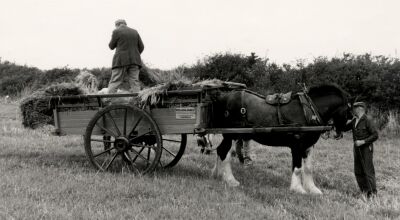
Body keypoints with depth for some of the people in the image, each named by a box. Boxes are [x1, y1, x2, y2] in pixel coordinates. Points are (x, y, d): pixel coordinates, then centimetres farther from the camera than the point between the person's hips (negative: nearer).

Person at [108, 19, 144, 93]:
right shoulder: (135, 32, 13)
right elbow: (141, 47, 11)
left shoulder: (116, 31, -1)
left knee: (114, 83, -4)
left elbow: (112, 46, 5)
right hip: (134, 61, 4)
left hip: (121, 61, -4)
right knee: (134, 83, 0)